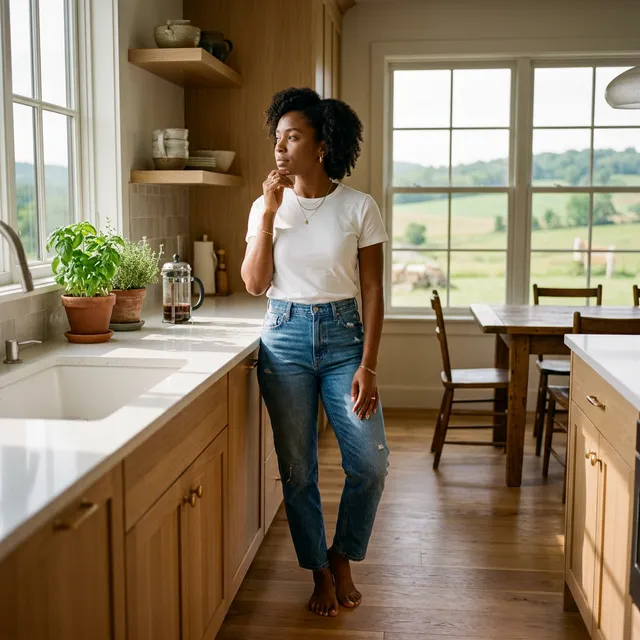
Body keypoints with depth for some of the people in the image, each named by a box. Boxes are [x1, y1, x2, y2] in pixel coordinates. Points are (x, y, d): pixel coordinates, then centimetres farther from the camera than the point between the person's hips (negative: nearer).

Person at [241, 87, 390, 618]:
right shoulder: (267, 206, 2)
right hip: (285, 336, 1)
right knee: (297, 468, 6)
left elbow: (372, 292, -3)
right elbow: (255, 284, -6)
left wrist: (367, 366, -10)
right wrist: (270, 213, -13)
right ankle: (320, 573, 25)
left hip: (343, 334, -1)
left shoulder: (359, 207, -3)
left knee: (370, 463, -4)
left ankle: (342, 559, 23)